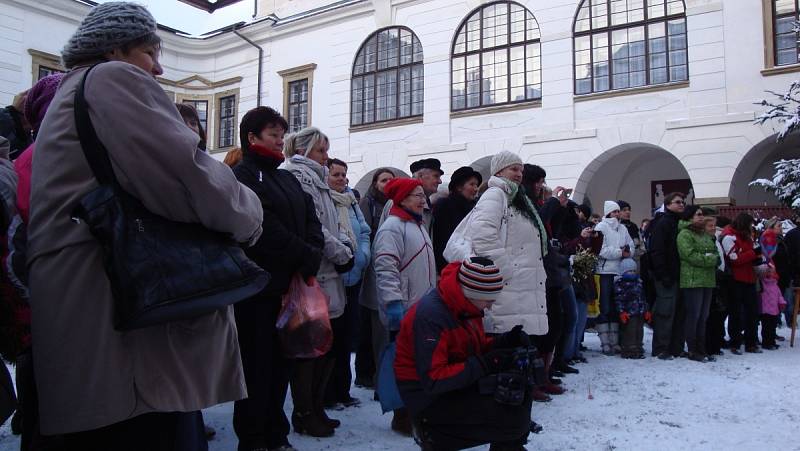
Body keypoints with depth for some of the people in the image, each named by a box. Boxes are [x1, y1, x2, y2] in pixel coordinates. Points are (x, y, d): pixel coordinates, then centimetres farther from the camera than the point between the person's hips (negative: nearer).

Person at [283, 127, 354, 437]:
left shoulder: (316, 179, 21)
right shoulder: (298, 177, -10)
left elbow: (333, 223, 22)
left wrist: (346, 246, 3)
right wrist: (342, 254, -10)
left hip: (327, 277, 10)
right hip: (311, 276, -10)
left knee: (333, 340, 13)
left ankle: (316, 408, 25)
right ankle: (304, 414, 12)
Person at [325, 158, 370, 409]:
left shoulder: (351, 202, 15)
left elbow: (364, 232, 15)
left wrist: (363, 256, -1)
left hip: (352, 278, 7)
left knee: (347, 337, 14)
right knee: (329, 337, 1)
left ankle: (343, 391, 27)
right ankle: (327, 394, 14)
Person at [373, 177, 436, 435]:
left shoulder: (419, 226, 20)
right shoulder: (393, 227, -11)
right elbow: (386, 269, -21)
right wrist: (394, 303, -28)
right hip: (404, 312, -9)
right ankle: (403, 418, 10)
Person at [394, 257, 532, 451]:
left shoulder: (465, 305, 1)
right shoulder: (430, 315, -27)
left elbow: (476, 346, 13)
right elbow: (433, 380, -29)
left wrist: (505, 342, -7)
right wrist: (485, 364, -29)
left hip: (460, 382, 9)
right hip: (429, 397, -9)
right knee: (514, 419, -18)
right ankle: (434, 434, -5)